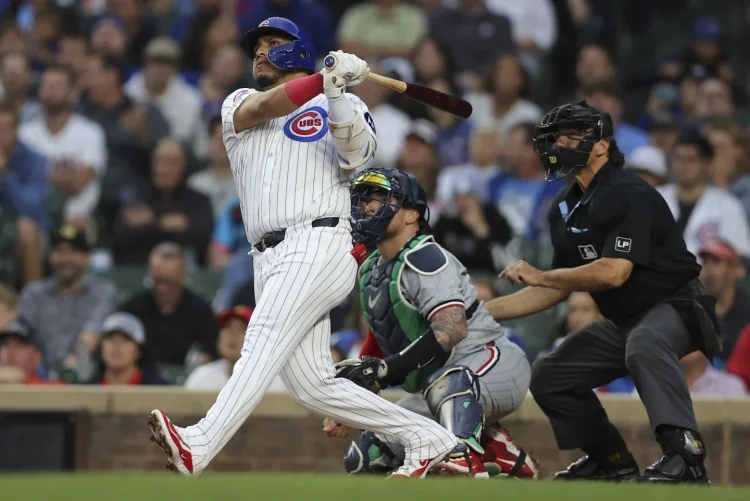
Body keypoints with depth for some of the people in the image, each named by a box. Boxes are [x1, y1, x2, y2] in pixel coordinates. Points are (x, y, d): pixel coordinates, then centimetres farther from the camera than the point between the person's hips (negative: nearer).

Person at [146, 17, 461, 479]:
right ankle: (427, 438, 10)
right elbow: (263, 108, -3)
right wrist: (322, 80, -20)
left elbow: (356, 151, -10)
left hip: (318, 245, -6)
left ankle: (199, 446, -41)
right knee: (311, 385, -1)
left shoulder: (342, 107, 12)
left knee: (264, 342, -24)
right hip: (270, 261, 6)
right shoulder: (238, 105, 22)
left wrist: (338, 93, -27)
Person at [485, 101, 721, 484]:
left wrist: (539, 276, -20)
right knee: (548, 377, 8)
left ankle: (684, 454, -52)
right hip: (620, 322, 10)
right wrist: (484, 311, 7)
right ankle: (611, 461, 18)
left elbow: (614, 272, -29)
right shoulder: (565, 209, 9)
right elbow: (558, 289, 14)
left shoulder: (629, 194, -19)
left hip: (675, 308, -10)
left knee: (643, 345, -41)